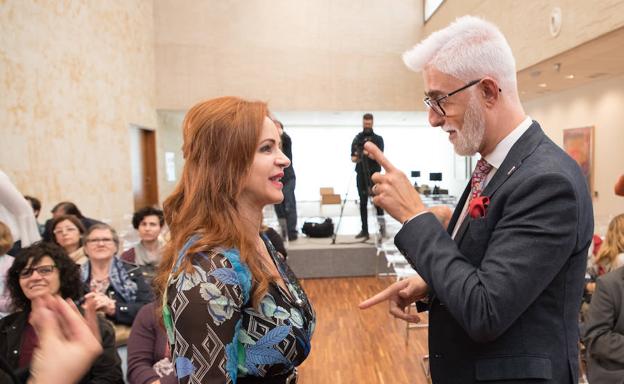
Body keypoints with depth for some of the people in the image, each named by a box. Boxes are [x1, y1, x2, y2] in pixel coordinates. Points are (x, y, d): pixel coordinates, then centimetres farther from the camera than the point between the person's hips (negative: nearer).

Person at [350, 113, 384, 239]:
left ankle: (381, 224, 6)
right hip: (361, 174, 2)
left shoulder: (378, 139, 6)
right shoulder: (357, 138, 11)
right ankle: (364, 230, 7)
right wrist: (356, 158, -16)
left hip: (374, 173, -2)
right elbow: (352, 158, 7)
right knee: (363, 203, 3)